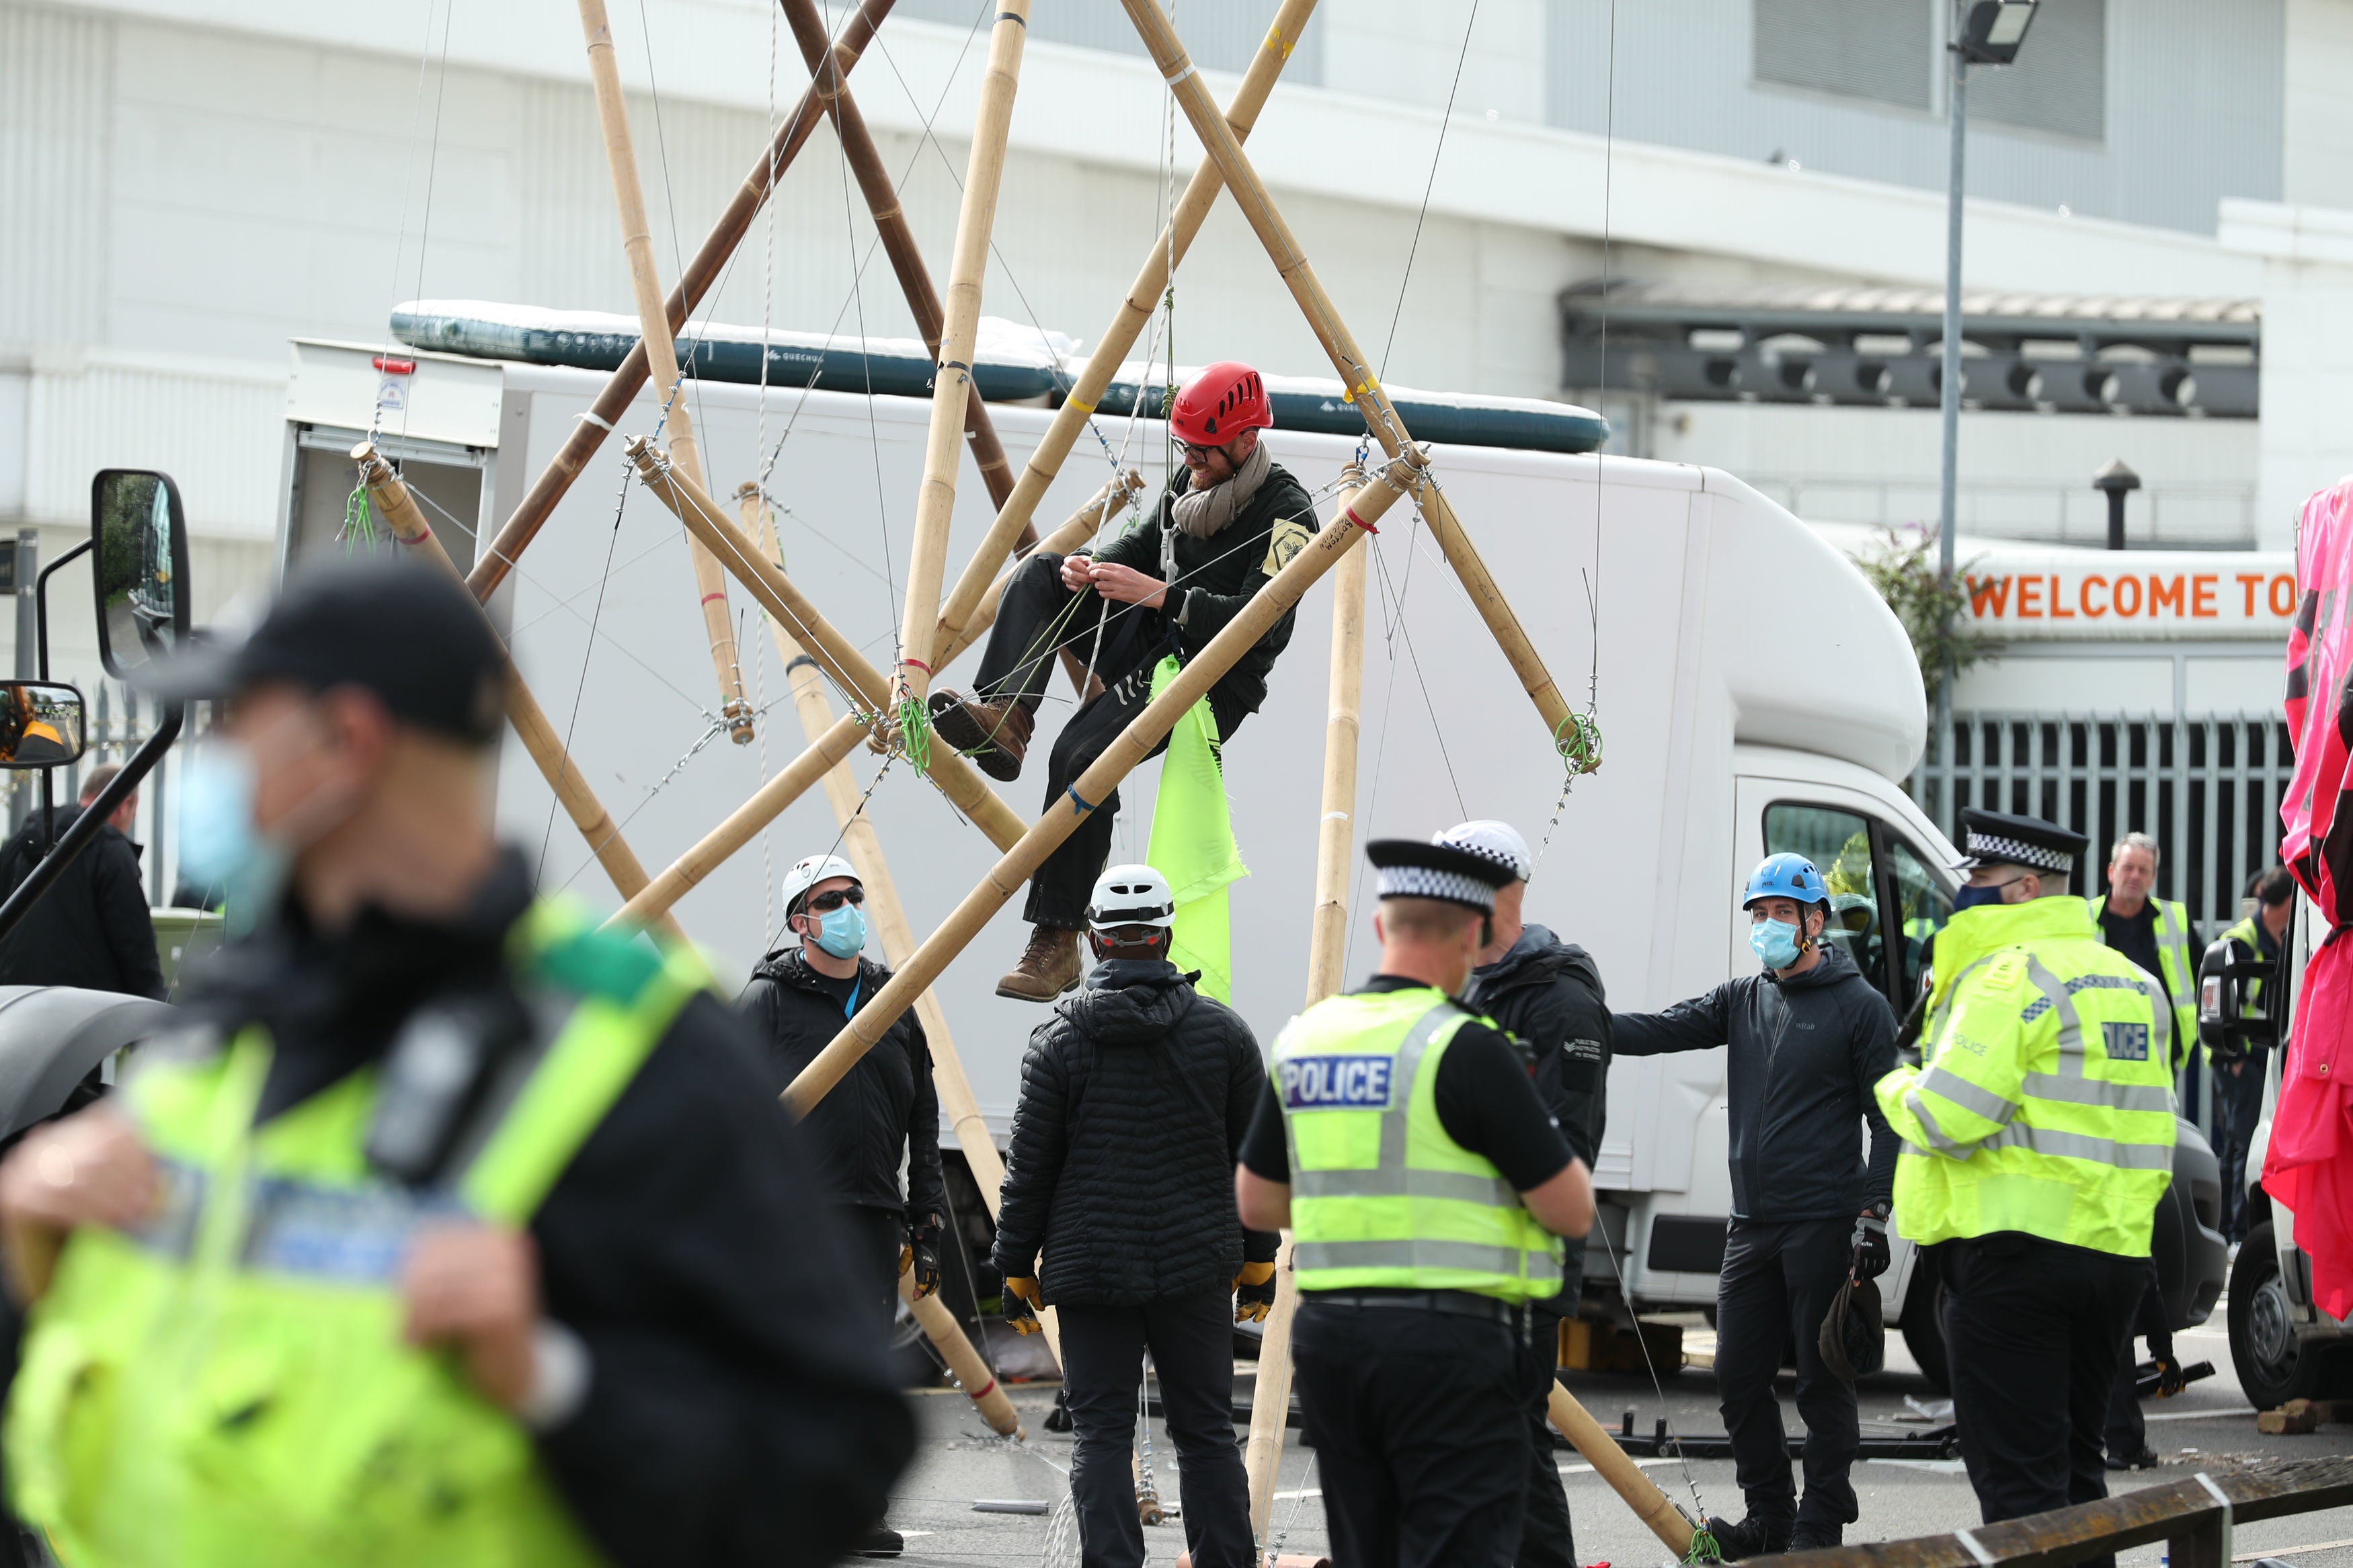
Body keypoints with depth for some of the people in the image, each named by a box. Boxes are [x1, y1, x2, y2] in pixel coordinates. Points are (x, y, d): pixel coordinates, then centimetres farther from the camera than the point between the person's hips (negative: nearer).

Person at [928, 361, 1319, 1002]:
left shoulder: (1287, 514, -17)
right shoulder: (1192, 482, 10)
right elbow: (1145, 544, 21)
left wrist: (1156, 593, -28)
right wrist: (1093, 568, -4)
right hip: (1148, 642, 9)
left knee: (1082, 752, -31)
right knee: (1039, 573, -5)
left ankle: (1058, 942, -27)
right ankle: (1005, 716, -24)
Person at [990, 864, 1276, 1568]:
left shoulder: (1059, 1038, -4)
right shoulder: (1221, 1030, 1)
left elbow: (1030, 1165, -2)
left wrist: (1018, 1264, 8)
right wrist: (1258, 1257, 16)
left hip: (1090, 1269, -1)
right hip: (1196, 1266, 1)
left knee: (1100, 1437, 2)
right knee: (1206, 1432, 8)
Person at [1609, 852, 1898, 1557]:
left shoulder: (1859, 1007, -2)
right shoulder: (1741, 1001, 13)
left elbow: (1887, 1120, -3)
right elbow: (1658, 1031, 2)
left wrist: (1873, 1215, -10)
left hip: (1823, 1226, -6)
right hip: (1751, 1226, 6)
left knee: (1823, 1380, -2)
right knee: (1739, 1378, 7)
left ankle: (1820, 1525, 4)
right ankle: (1770, 1518, 18)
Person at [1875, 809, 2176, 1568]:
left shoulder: (2010, 973, -11)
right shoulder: (2133, 981, 17)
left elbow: (1949, 1113, -19)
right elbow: (2150, 1126, 22)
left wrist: (1898, 1088, -1)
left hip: (2018, 1244, -8)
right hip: (2118, 1249, 8)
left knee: (2017, 1475, -7)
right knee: (2074, 1463, 18)